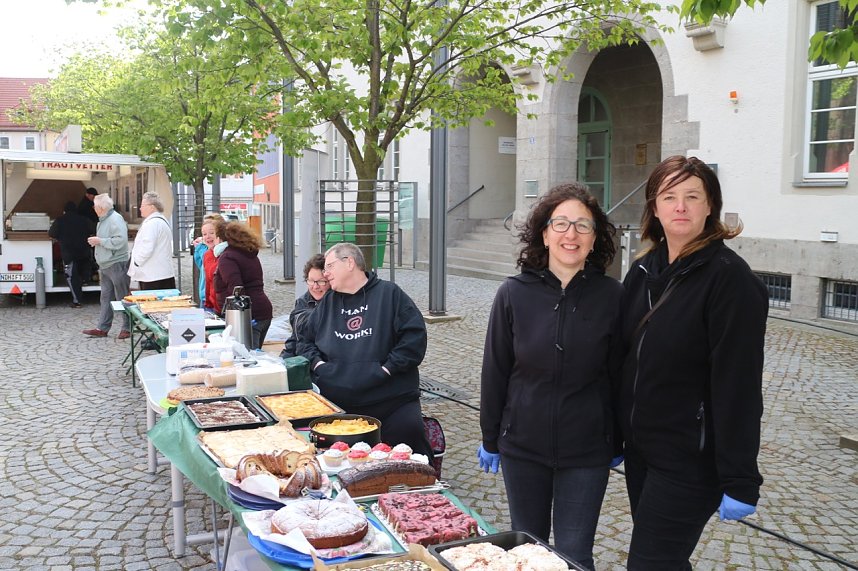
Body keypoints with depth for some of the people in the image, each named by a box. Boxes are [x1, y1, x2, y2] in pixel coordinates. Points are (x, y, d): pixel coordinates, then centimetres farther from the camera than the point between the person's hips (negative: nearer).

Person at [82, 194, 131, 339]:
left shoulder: (115, 219, -14)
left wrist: (99, 241, -18)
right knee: (106, 297, 10)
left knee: (122, 298, -2)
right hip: (105, 266, 10)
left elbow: (120, 241, -25)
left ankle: (127, 328, 4)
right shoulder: (103, 220, 16)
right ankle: (102, 328, 13)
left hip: (116, 265, -10)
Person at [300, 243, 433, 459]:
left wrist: (388, 368, -12)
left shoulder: (389, 293, 4)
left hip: (392, 401, -4)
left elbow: (415, 335, -4)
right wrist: (317, 363, 3)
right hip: (336, 405, 4)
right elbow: (305, 340, 24)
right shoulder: (327, 303, 20)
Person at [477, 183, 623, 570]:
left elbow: (620, 375, -1)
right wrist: (490, 439, 5)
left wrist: (618, 443, 4)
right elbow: (494, 371, 0)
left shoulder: (612, 297, -9)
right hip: (523, 447, 2)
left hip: (586, 451, -1)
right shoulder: (514, 294, -6)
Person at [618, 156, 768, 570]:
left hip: (689, 460, -7)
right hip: (640, 449, 7)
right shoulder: (643, 272, 6)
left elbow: (738, 384, -19)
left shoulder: (730, 278, -15)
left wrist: (739, 481, -20)